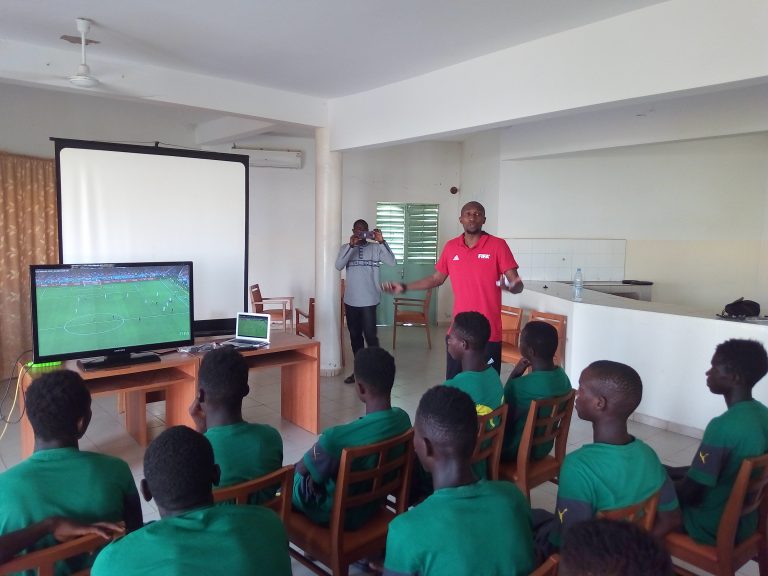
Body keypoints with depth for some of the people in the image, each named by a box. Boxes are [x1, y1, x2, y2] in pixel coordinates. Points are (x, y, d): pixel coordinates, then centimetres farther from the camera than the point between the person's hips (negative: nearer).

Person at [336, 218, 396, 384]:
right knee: (354, 335, 11)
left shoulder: (375, 248, 1)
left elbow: (392, 262, -13)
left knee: (370, 335, -7)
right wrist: (351, 245, -22)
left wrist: (382, 242, -22)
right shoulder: (346, 248, 6)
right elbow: (338, 266, -12)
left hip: (369, 300, -3)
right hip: (351, 300, 3)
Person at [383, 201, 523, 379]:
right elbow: (437, 279, 17)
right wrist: (404, 287, 9)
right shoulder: (451, 247, 7)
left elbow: (517, 283, -7)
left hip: (489, 332, -3)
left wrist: (513, 286, -31)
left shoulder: (497, 245, -5)